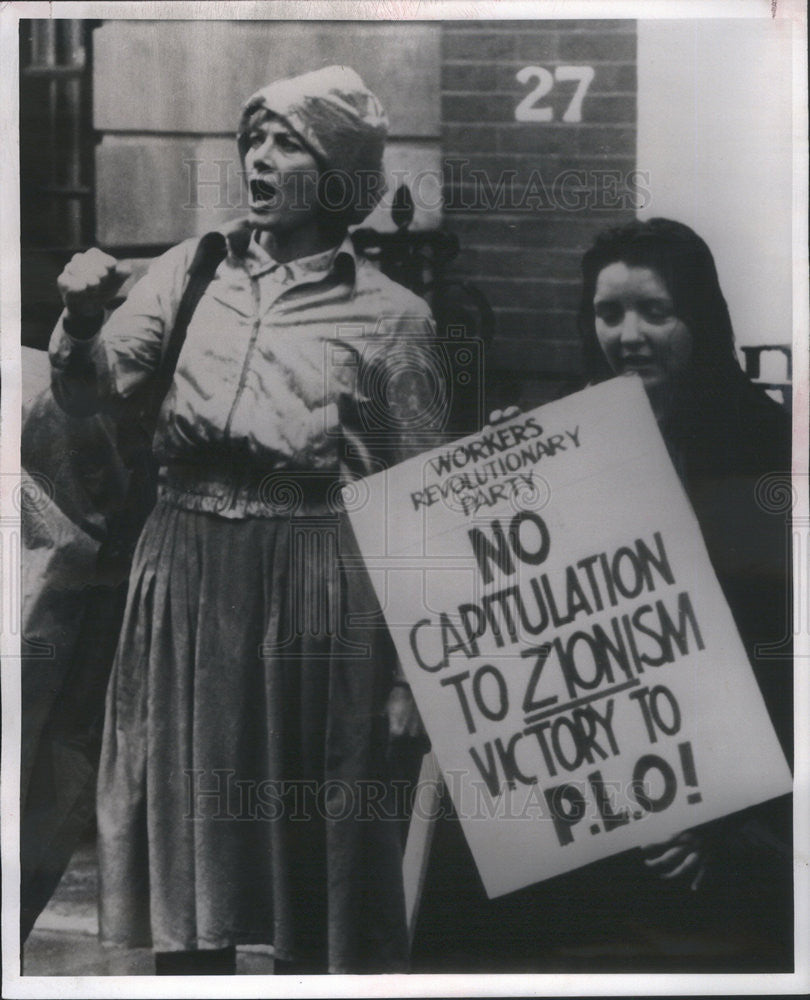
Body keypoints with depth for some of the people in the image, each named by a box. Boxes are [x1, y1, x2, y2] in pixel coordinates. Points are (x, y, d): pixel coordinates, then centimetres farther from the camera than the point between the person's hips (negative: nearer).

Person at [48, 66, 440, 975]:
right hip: (186, 577, 3)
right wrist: (81, 323, -17)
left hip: (318, 588, -3)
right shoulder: (189, 271, 8)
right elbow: (89, 395, 5)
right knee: (186, 828, 10)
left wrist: (412, 669, -1)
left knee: (314, 847, 7)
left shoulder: (388, 315, -1)